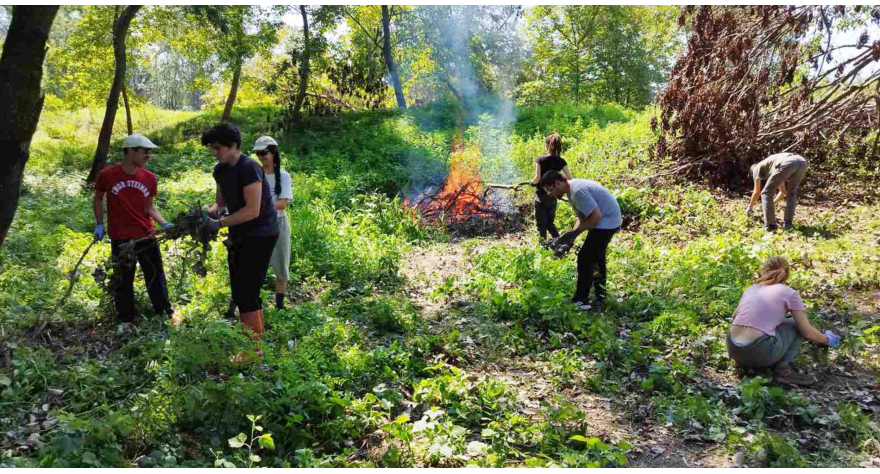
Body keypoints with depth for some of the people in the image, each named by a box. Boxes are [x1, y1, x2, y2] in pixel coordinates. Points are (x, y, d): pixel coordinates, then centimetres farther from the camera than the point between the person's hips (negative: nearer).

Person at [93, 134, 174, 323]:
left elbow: (149, 208, 5)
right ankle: (125, 321, 26)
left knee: (156, 278, 11)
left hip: (147, 238, 2)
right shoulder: (107, 175, -9)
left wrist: (165, 224, -9)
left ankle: (166, 316, 24)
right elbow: (98, 199, 8)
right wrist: (99, 224, 1)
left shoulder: (150, 178, -2)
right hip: (121, 240, -2)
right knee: (123, 282, 11)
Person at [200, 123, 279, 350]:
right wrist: (209, 210, -8)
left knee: (246, 293, -9)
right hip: (240, 237, 9)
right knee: (241, 292, 13)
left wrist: (219, 224, -22)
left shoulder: (248, 168, -19)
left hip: (260, 235, -9)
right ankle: (257, 340, 26)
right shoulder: (220, 170, 7)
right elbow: (221, 201, 14)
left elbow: (252, 210, -24)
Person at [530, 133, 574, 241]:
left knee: (541, 224, 6)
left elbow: (537, 178, -17)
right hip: (553, 196, 4)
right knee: (550, 222, 20)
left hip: (541, 196, -4)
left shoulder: (540, 159, -11)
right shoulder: (561, 161, 0)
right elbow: (570, 179, -4)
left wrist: (531, 182, 4)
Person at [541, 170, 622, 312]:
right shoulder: (572, 189, 6)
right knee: (596, 258, 20)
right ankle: (599, 299, 32)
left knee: (585, 258, -8)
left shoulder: (578, 191, -27)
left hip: (607, 221, -11)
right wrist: (571, 236, -4)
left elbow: (596, 216, -27)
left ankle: (581, 300, 1)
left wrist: (574, 233, -20)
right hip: (609, 221, 11)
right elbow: (582, 217, 9)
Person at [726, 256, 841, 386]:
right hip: (759, 352, -4)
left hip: (733, 350, 5)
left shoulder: (751, 289, 18)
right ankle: (783, 368, 1)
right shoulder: (789, 293, 6)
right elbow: (807, 332, 9)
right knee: (796, 325, 20)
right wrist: (827, 340, 29)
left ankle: (747, 361, 9)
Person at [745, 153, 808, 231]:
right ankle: (787, 222, 20)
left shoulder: (757, 168, 29)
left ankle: (770, 224, 8)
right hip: (802, 162, 6)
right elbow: (783, 191, 50)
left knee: (766, 193, 10)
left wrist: (749, 207, 38)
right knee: (791, 193, 28)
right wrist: (773, 204, 63)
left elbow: (757, 192, 25)